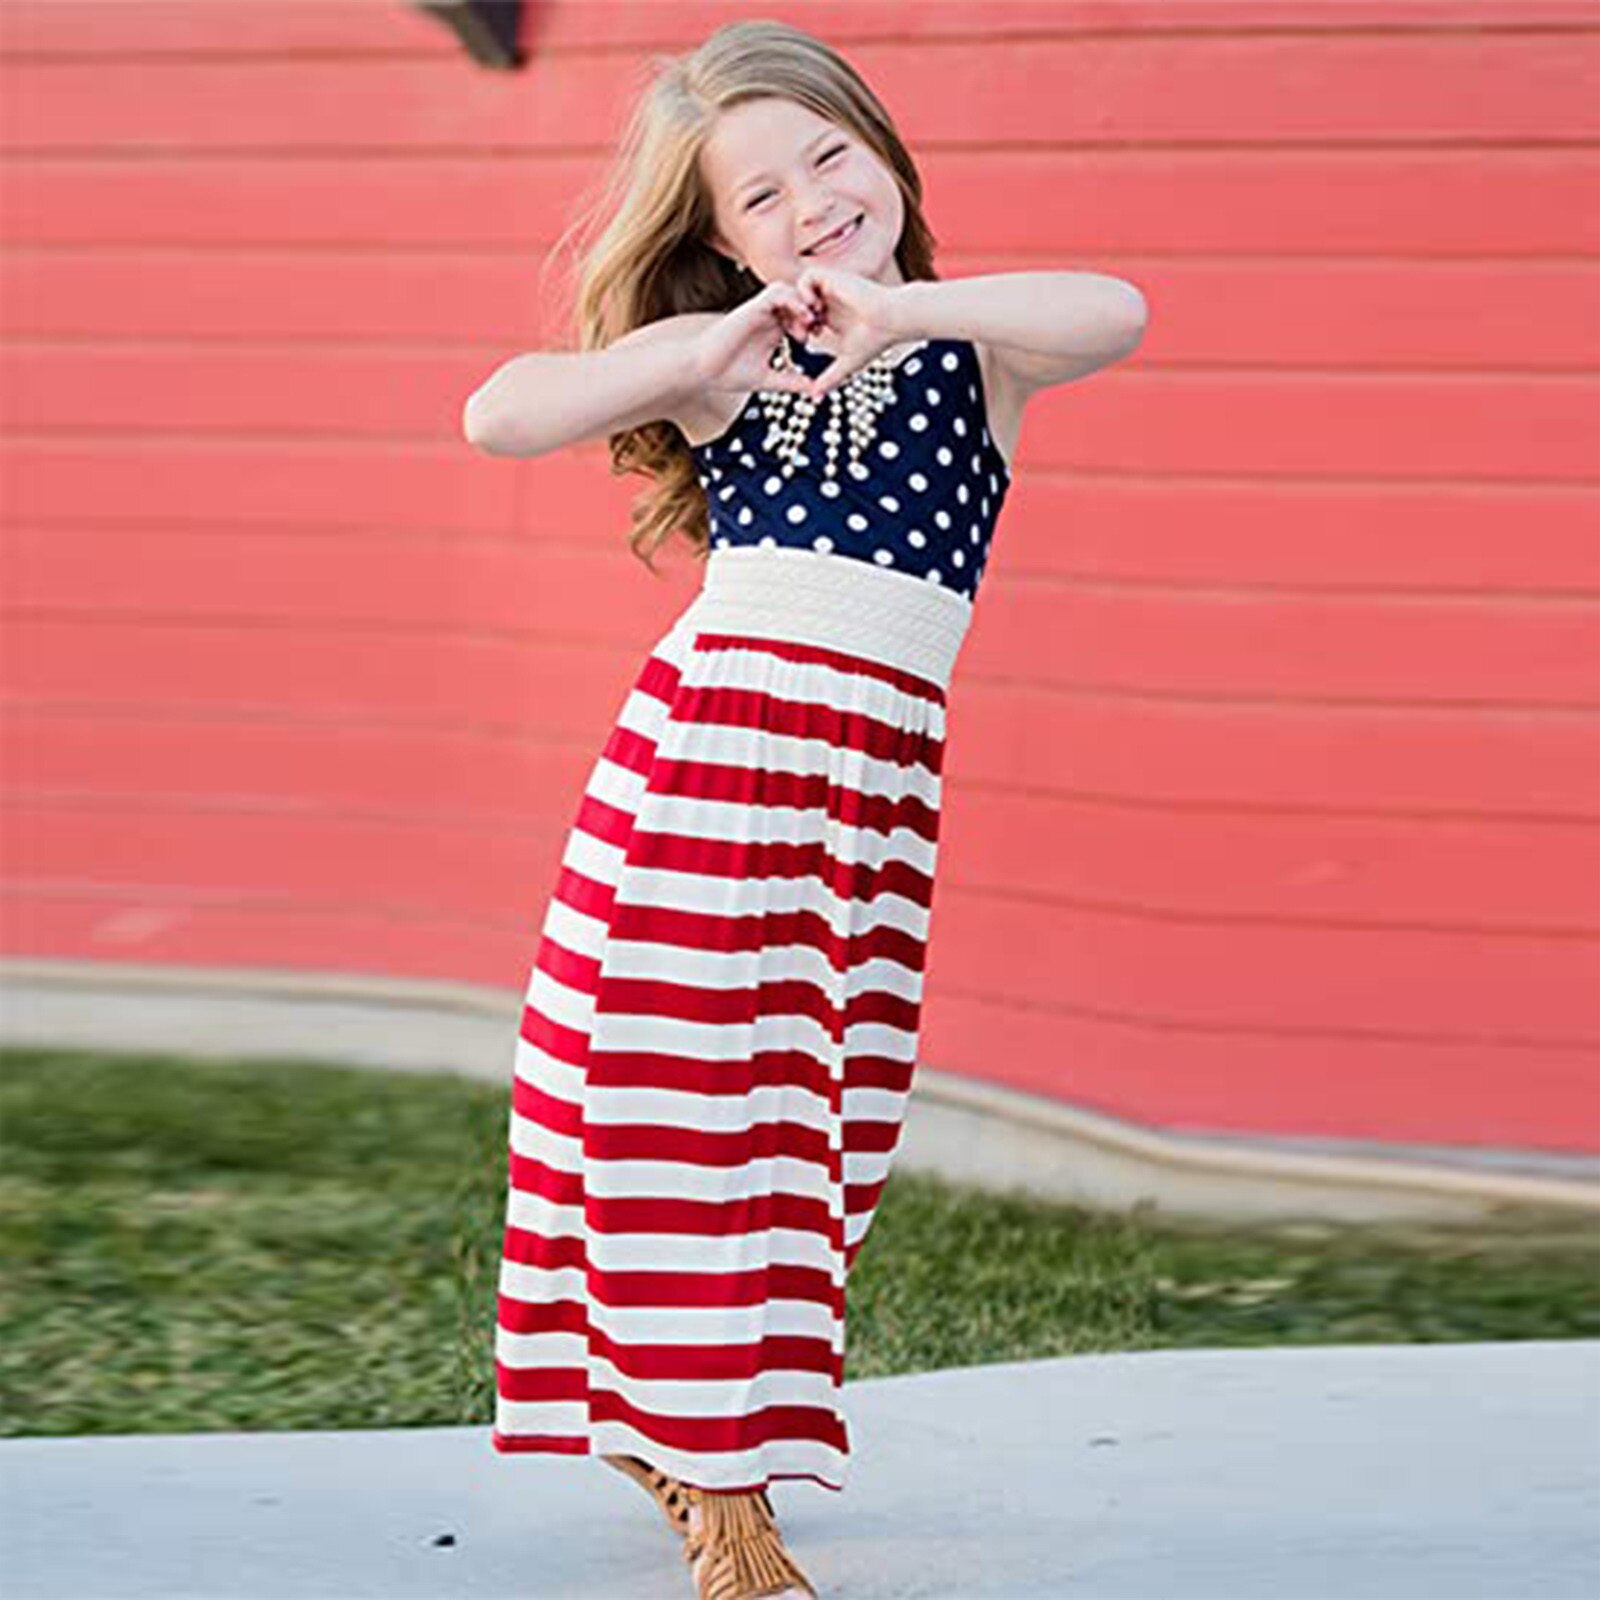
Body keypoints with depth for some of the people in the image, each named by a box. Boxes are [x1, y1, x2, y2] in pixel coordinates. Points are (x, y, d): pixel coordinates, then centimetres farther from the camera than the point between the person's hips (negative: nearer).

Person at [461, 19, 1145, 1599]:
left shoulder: (972, 348, 8)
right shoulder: (713, 367, 8)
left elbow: (1114, 314, -15)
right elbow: (497, 415, -6)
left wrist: (896, 310, -23)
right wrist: (708, 354, -15)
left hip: (878, 786, 1)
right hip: (706, 740, -1)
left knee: (809, 1116, 5)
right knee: (685, 1092, -5)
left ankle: (686, 1429, 24)